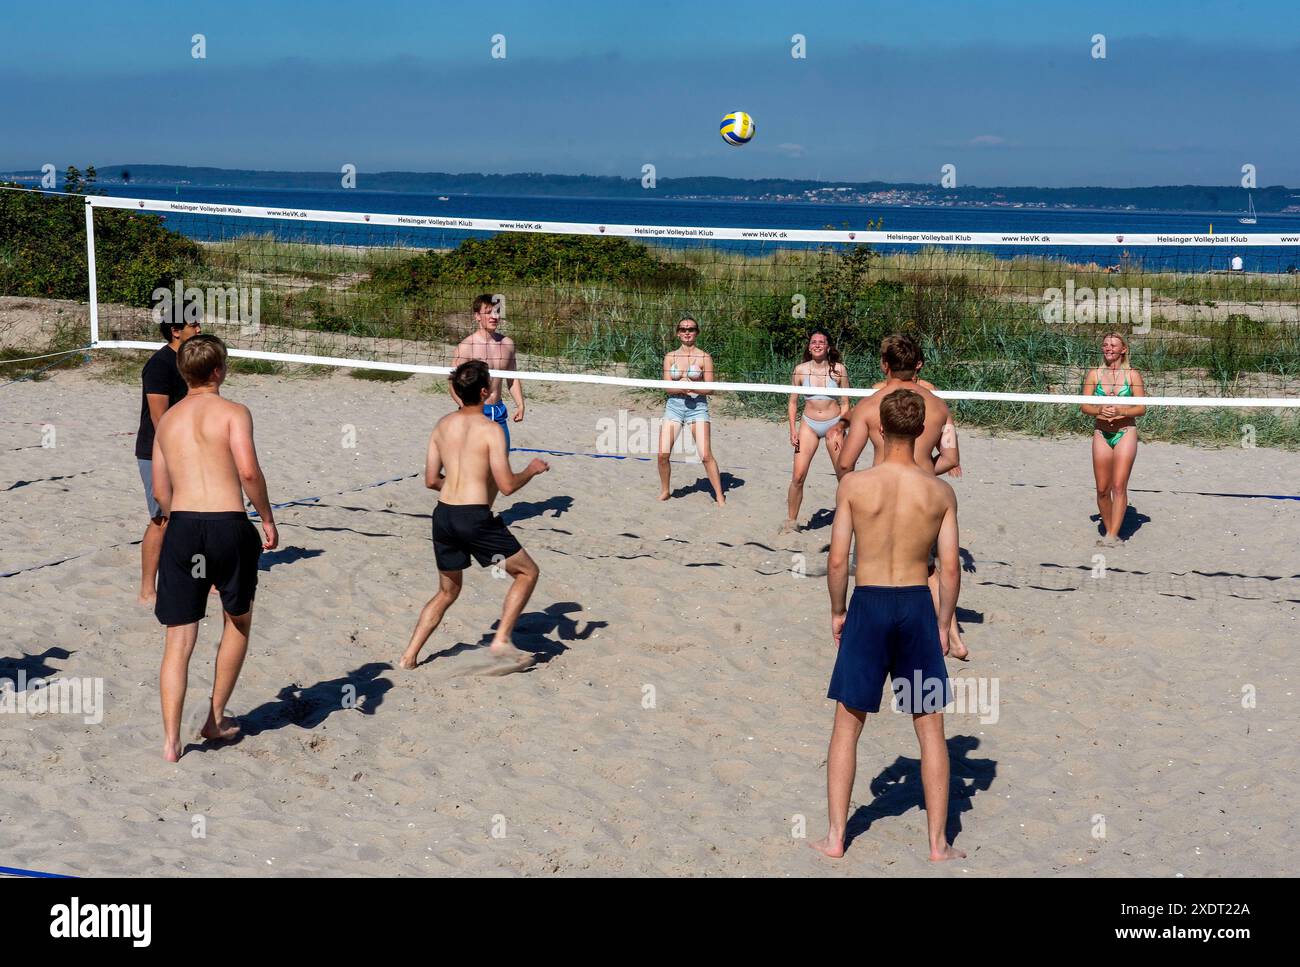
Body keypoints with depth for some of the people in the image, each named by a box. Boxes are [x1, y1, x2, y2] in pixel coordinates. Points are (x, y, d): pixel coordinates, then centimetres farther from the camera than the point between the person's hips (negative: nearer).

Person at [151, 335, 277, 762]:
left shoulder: (167, 420, 15)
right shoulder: (232, 412, -1)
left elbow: (160, 492, 16)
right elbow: (248, 470, -15)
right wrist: (267, 518, -3)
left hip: (181, 526, 3)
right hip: (228, 525, -3)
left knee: (178, 639, 6)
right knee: (238, 621, 21)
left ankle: (171, 739, -1)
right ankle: (216, 718, 25)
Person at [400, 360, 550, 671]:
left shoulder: (443, 425, 10)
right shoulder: (491, 430, -8)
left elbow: (431, 480, 14)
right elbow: (507, 486, -11)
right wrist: (533, 469, 7)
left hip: (443, 515, 7)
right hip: (475, 517, -6)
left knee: (448, 592, 23)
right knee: (527, 572, 11)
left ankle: (409, 656, 17)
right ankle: (501, 639, 2)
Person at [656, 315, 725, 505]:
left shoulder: (704, 358, -1)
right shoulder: (670, 357, 7)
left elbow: (710, 388, -3)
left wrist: (692, 387, -20)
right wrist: (682, 388, -19)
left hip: (697, 406, -3)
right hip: (674, 405, 3)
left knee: (706, 455, -11)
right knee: (663, 454, -5)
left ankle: (720, 496, -1)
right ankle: (664, 491, 17)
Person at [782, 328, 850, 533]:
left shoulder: (838, 370, -4)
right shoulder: (800, 370, -1)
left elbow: (845, 404, 2)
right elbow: (792, 403, 7)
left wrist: (839, 427, -10)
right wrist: (793, 430, -2)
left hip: (833, 424, -1)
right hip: (809, 424, 1)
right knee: (798, 476, -7)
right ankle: (791, 520, 7)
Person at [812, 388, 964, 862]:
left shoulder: (853, 484, -9)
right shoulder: (940, 491, -4)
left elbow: (837, 560, -7)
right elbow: (950, 569, -3)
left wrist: (837, 611, 8)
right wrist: (944, 623, 10)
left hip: (868, 606, -1)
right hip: (917, 608, 1)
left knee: (847, 725, 11)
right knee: (930, 729, 11)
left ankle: (835, 837, 14)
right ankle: (938, 843, 16)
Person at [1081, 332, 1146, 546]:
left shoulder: (1132, 375, 1)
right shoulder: (1094, 374, 6)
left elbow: (1141, 408, 0)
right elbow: (1085, 407, 5)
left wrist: (1120, 411, -16)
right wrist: (1100, 410, -15)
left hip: (1126, 433, -2)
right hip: (1101, 434, 3)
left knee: (1119, 486, -11)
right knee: (1102, 489, 3)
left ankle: (1112, 535, -12)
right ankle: (1108, 530, 18)